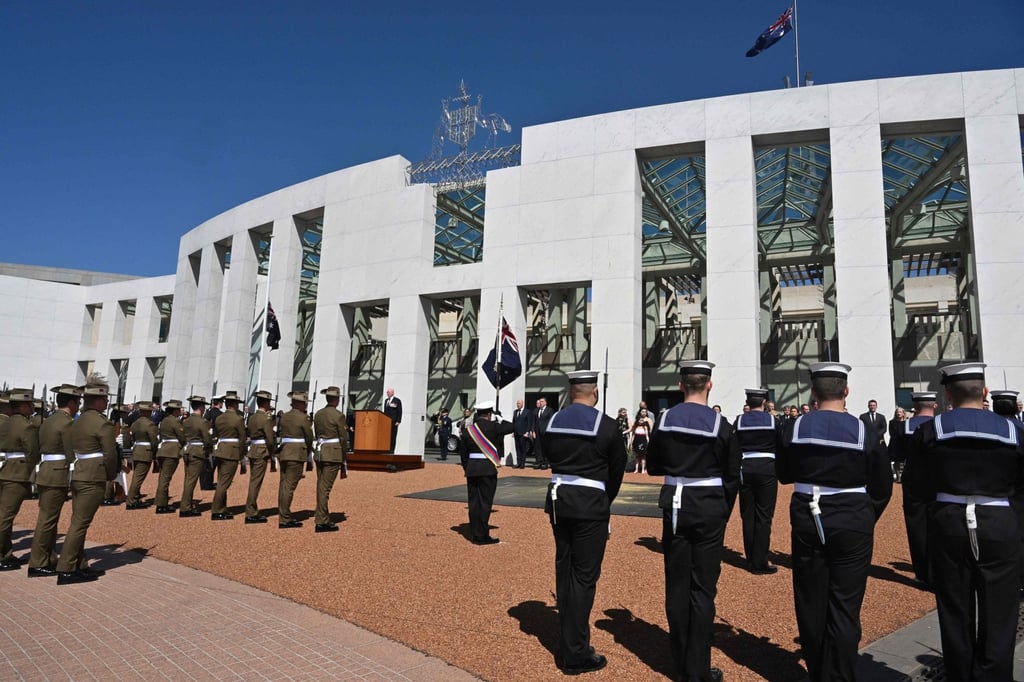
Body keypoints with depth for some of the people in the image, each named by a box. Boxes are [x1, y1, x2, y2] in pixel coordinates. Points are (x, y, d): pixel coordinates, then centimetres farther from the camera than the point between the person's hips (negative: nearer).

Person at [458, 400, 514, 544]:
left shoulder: (467, 430, 6)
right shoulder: (493, 427, -9)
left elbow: (463, 453, 9)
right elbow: (512, 427, 1)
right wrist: (500, 421, 15)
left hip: (471, 470, 5)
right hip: (488, 470, -5)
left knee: (473, 502, 10)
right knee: (485, 502, 1)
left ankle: (474, 535, 17)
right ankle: (482, 536, 4)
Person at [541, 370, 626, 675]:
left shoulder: (552, 422, 3)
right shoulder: (607, 426, -9)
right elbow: (617, 469, 1)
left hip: (558, 499, 5)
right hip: (590, 504, -5)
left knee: (564, 570, 16)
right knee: (584, 576, 3)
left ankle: (567, 643, 28)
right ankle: (575, 654, 11)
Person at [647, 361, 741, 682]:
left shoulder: (665, 420, -3)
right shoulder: (720, 425, -8)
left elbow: (653, 467, 6)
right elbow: (732, 477, -1)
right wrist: (723, 514, 12)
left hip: (674, 506, 2)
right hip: (710, 508, -2)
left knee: (676, 586, 11)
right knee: (703, 589, 6)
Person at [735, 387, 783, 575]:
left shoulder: (739, 421, 0)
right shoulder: (772, 419, -2)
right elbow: (781, 445, 8)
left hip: (745, 468, 2)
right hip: (766, 468, -2)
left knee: (748, 516, 10)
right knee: (763, 517, 3)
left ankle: (751, 561, 17)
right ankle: (760, 563, 3)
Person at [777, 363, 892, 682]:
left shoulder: (796, 427, -5)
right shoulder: (863, 431, -9)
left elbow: (784, 475, 7)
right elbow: (882, 487, 0)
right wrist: (866, 520, 14)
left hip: (807, 522, 2)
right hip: (852, 524, -2)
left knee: (810, 604, 15)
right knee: (844, 608, 6)